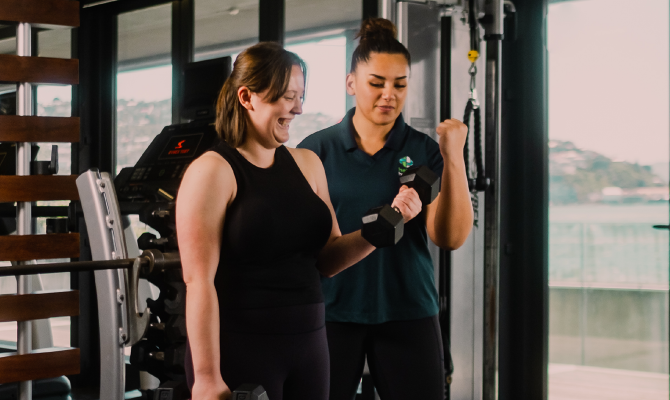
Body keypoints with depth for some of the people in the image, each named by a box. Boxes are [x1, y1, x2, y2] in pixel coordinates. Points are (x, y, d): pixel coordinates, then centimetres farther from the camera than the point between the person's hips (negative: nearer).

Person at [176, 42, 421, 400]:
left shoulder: (307, 164, 10)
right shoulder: (213, 171, -8)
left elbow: (327, 259, 12)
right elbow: (199, 281, -14)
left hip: (308, 344, 6)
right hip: (240, 353, -6)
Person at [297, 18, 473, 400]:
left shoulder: (424, 150, 3)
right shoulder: (316, 150, 2)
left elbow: (452, 237, -6)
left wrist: (454, 158, -13)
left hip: (408, 311, 1)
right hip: (332, 310, 0)